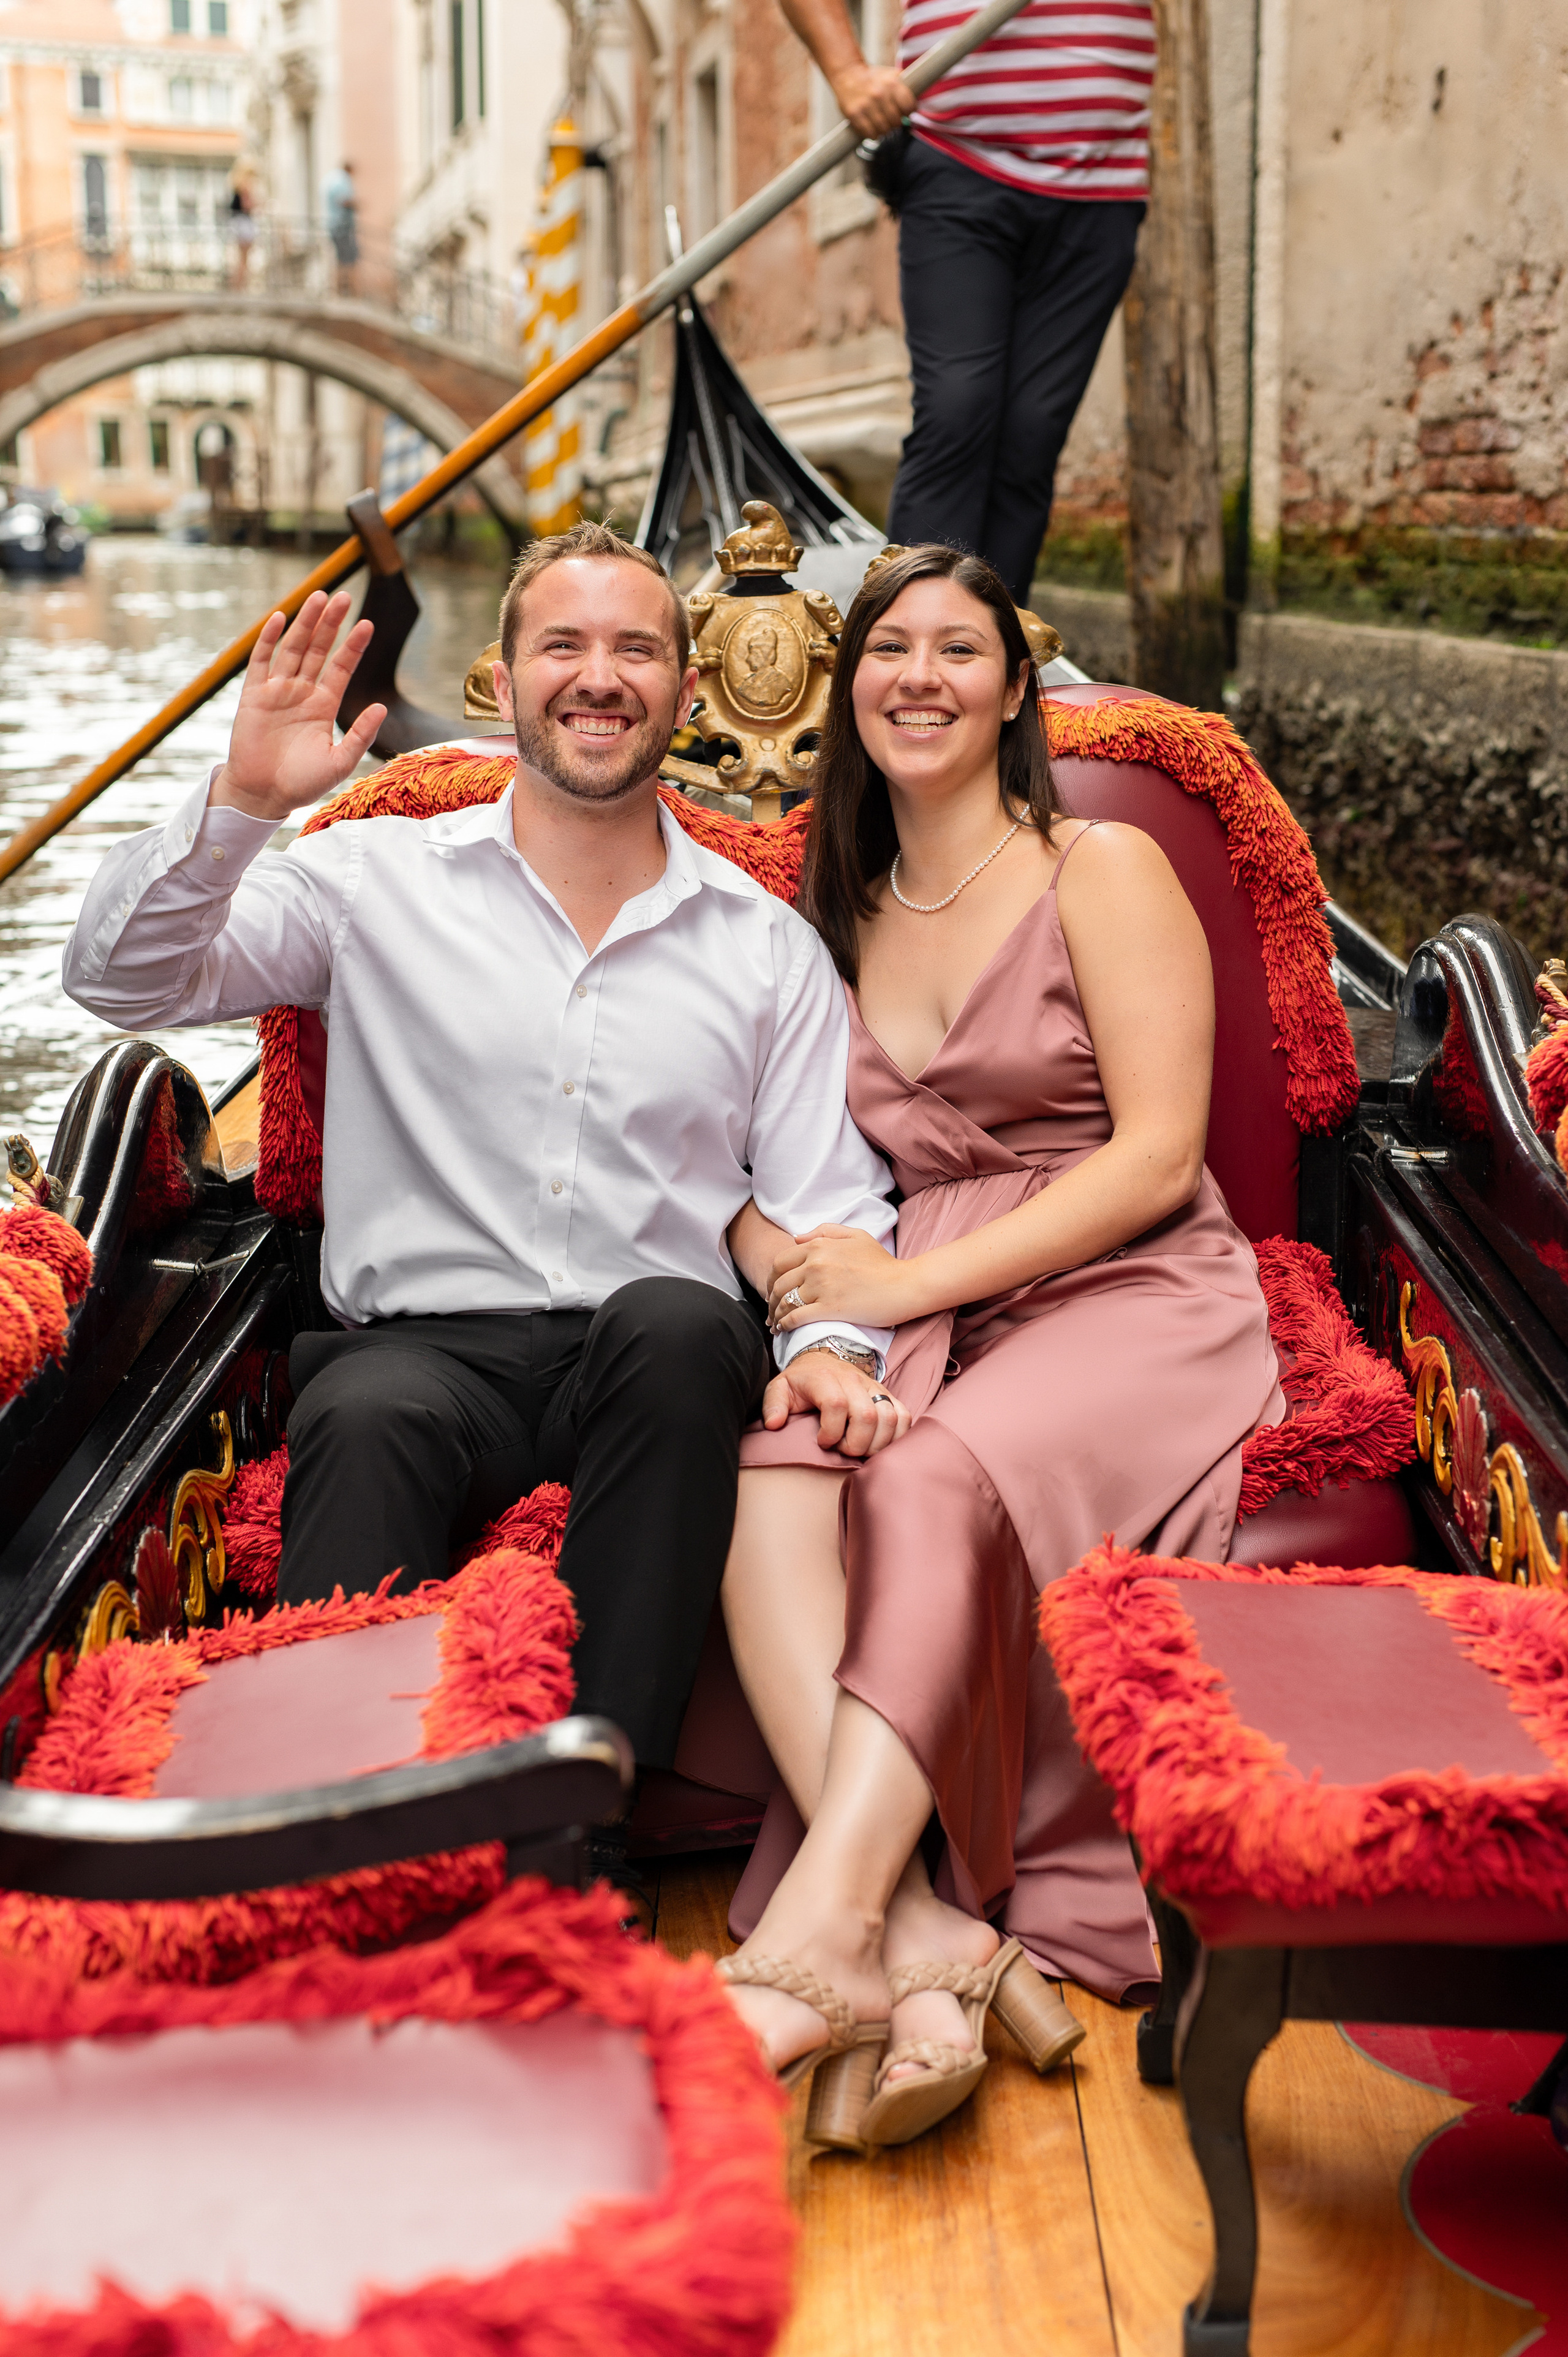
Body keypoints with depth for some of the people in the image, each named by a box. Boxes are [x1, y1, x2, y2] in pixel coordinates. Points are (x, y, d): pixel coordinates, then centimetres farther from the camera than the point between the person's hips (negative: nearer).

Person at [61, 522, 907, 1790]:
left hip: (659, 1365, 1)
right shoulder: (381, 878, 12)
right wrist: (242, 802, -12)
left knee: (677, 1323, -34)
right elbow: (125, 978, 4)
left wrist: (835, 1344, -10)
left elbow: (828, 1203, 11)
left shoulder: (771, 947, 15)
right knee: (369, 1415, -35)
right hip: (425, 1341, -1)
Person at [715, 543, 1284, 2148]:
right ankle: (920, 1939, -39)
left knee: (939, 1479, -35)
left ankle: (812, 1932, -40)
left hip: (1132, 1294, -4)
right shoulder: (838, 918, 19)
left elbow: (1156, 1156, -7)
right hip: (922, 1316, 4)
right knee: (768, 1486, -29)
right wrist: (804, 1275, -9)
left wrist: (915, 1280, -14)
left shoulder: (1104, 871, 3)